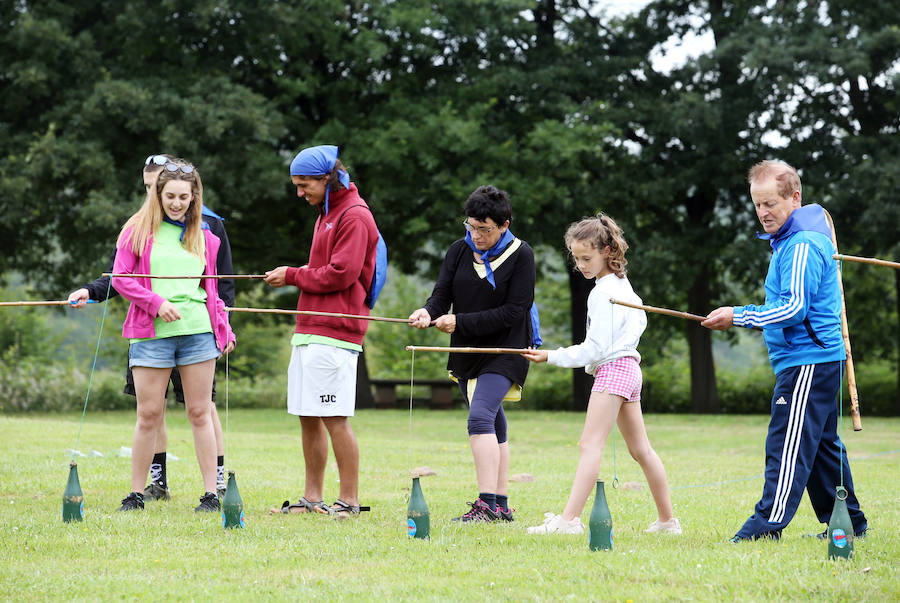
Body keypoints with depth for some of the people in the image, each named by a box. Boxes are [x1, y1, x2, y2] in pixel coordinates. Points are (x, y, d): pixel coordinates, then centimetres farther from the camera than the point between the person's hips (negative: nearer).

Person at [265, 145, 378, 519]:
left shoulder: (354, 216, -9)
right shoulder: (325, 214, 22)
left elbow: (340, 275, -16)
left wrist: (293, 276, -6)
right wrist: (293, 278, 8)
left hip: (333, 333, -10)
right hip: (309, 331, 10)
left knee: (334, 418, -9)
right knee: (308, 417, 10)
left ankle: (349, 499, -5)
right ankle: (312, 498, 15)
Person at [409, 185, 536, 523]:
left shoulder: (520, 255, -10)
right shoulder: (460, 251, 4)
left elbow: (514, 312, -16)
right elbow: (442, 293, 0)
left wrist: (460, 322, -21)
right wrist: (429, 312, -25)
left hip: (505, 350, -6)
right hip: (467, 352, 6)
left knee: (480, 417, -22)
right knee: (493, 426, 11)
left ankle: (487, 503, -25)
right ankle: (501, 505, 17)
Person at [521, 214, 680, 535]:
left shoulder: (604, 292, -15)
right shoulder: (622, 282, 13)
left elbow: (594, 349, -17)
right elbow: (640, 318, 28)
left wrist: (550, 356, -15)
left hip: (612, 368, -10)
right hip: (629, 367, 10)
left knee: (591, 444, -17)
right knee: (641, 449, 13)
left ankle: (570, 518, -26)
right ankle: (667, 520, 16)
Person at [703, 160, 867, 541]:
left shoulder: (802, 245, -16)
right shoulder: (788, 240, 18)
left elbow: (794, 308, -22)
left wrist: (739, 317, -18)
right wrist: (743, 317, 14)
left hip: (808, 362, -11)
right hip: (817, 357, 11)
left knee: (788, 442, -13)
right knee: (822, 442, 15)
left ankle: (769, 523, -16)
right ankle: (848, 521, 20)